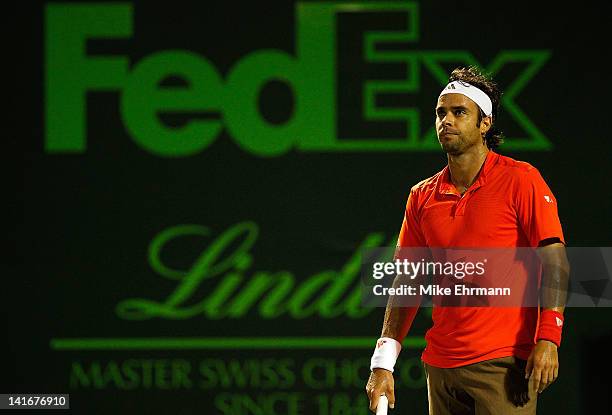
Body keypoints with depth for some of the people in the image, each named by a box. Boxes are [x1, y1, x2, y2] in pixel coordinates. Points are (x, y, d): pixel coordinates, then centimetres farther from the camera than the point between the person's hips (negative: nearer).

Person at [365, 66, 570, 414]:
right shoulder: (422, 197, 12)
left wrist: (547, 339, -19)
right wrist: (383, 363, 5)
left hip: (503, 366, -5)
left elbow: (554, 260, -8)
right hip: (441, 368, 5)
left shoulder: (521, 181, -3)